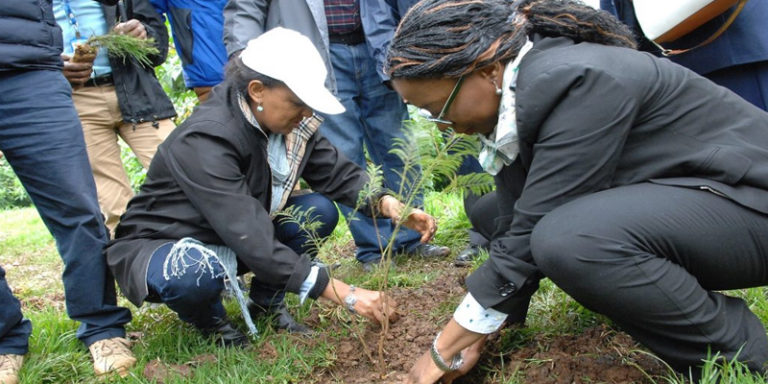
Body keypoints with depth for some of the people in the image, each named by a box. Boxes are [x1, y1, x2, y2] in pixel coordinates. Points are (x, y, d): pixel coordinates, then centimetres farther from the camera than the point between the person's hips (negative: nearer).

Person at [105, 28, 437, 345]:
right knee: (196, 271, -39)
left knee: (319, 211, -12)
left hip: (229, 243, 6)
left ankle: (265, 302, 6)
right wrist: (345, 295, -38)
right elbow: (252, 243, -38)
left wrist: (390, 206, -30)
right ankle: (208, 321, -2)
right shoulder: (205, 140, -33)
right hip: (157, 248, -6)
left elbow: (339, 174, -9)